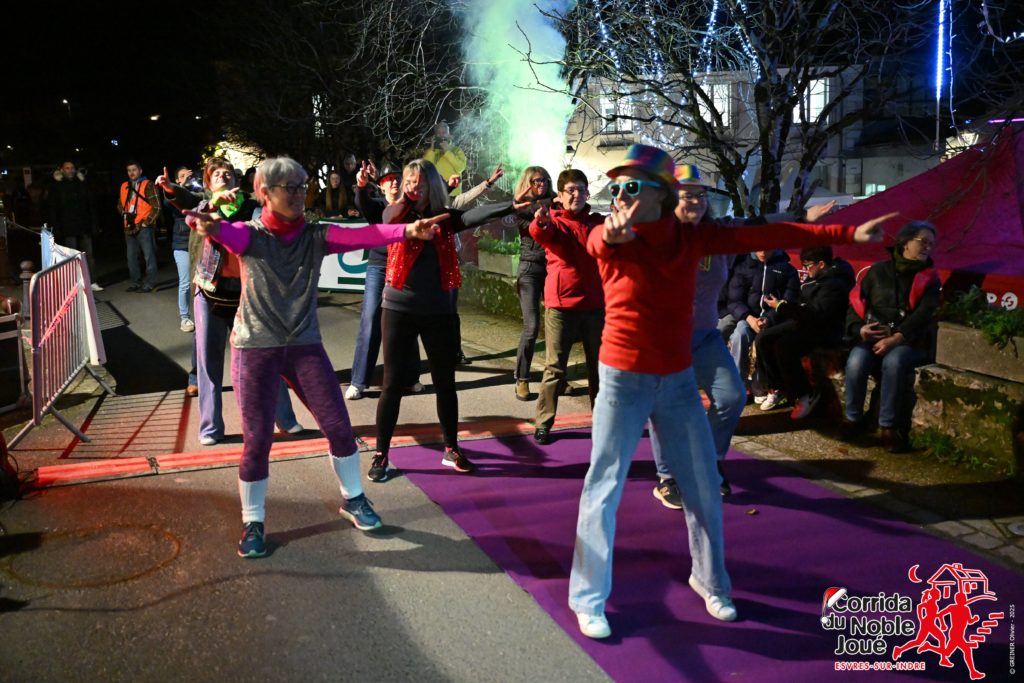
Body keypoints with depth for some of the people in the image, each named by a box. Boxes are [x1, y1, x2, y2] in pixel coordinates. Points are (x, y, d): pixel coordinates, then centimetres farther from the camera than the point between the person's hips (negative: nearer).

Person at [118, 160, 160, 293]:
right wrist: (125, 215, 8)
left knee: (149, 256, -4)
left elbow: (157, 207, -10)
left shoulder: (148, 185, -6)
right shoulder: (124, 186, 13)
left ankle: (150, 283, 3)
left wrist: (147, 222, -12)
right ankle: (136, 281, 22)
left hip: (144, 227, -7)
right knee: (131, 257, 12)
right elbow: (120, 204, 26)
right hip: (129, 227, 7)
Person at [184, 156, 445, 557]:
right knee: (257, 440, -1)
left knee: (338, 426, 3)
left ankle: (352, 499, 28)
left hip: (304, 346, 3)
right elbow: (230, 235, -30)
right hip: (255, 348, -2)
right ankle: (252, 523, 19)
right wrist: (212, 227, -56)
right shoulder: (250, 235, -6)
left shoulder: (315, 236, -1)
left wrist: (407, 230, -36)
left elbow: (360, 236, -17)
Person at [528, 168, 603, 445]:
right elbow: (539, 234, -26)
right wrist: (540, 222, -49)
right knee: (555, 368, 0)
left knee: (599, 366, 12)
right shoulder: (553, 221, -4)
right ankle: (543, 423, 9)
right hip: (560, 305, -4)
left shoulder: (598, 222, 8)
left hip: (594, 305, 4)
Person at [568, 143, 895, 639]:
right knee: (604, 489, -1)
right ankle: (589, 598, 15)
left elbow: (763, 237, -4)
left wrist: (846, 234, -7)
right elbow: (597, 242, -35)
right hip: (623, 380, -3)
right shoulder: (611, 239, -11)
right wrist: (611, 233, -61)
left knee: (703, 489, 12)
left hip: (678, 379, 4)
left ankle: (710, 581, 35)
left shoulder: (690, 236, -2)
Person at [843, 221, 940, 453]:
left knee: (894, 361, -36)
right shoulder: (878, 271, 12)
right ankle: (853, 418, -11)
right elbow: (856, 301, 12)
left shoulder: (929, 278, 8)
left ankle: (889, 426, -25)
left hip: (909, 342, -1)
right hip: (872, 338, 2)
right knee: (856, 361, -30)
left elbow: (923, 316, -6)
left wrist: (895, 339, -21)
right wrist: (859, 328, -9)